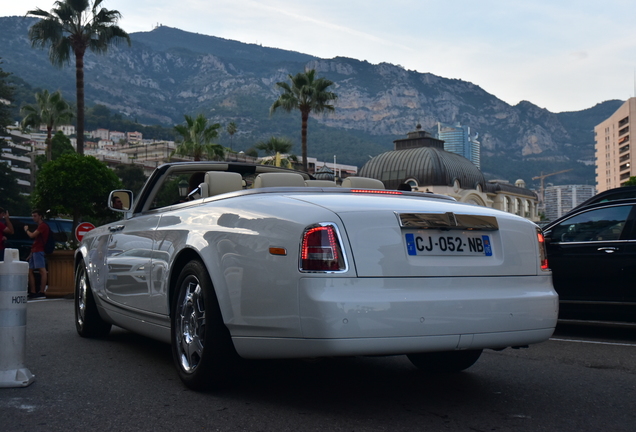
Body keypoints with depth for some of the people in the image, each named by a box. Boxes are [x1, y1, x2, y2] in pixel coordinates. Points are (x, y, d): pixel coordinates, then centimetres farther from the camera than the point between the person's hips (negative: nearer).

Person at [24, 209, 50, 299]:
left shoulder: (43, 225, -8)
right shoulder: (39, 226, 26)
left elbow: (32, 235, -16)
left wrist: (26, 230, 5)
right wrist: (31, 254, 23)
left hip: (39, 251, -11)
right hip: (35, 251, 11)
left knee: (42, 270, -13)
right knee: (30, 270, 8)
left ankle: (42, 292, -17)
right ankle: (32, 292, 7)